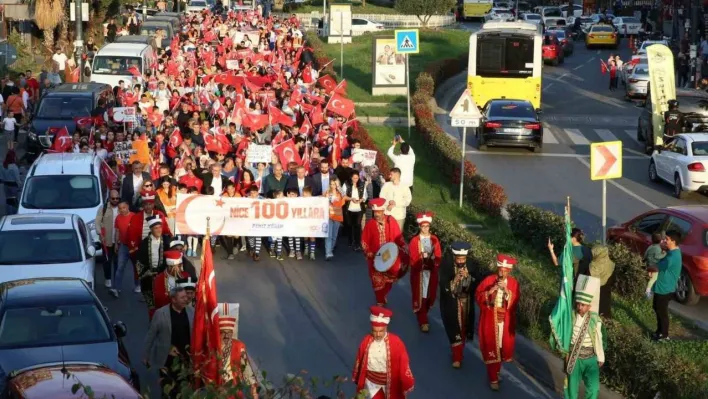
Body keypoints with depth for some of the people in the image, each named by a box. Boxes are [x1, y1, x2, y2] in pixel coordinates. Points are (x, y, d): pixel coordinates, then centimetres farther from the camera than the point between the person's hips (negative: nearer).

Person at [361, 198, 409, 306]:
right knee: (378, 281, 7)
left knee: (389, 279, 13)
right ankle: (380, 302, 22)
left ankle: (384, 295, 40)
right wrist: (368, 253, -14)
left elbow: (398, 237, -2)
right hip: (376, 258, -1)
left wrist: (404, 248, -13)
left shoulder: (391, 221, -8)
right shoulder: (370, 224, -10)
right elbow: (364, 241, -4)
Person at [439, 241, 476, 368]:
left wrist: (467, 278, -23)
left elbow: (473, 288, -7)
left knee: (463, 331, 15)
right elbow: (444, 288, -20)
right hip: (451, 306, -3)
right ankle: (457, 357, 3)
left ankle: (458, 354, 32)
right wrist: (455, 279, -32)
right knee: (455, 332, -6)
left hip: (467, 306, 3)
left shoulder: (470, 269, -5)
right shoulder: (446, 268, -14)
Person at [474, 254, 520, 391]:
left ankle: (496, 370, 39)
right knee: (491, 348, 1)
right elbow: (478, 297, -9)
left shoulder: (513, 283, -3)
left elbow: (514, 303, -11)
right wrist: (489, 291, -24)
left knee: (503, 346, 14)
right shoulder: (488, 280, -7)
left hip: (505, 321, 2)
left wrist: (507, 291, -26)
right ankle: (493, 378, 11)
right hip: (490, 320, -2)